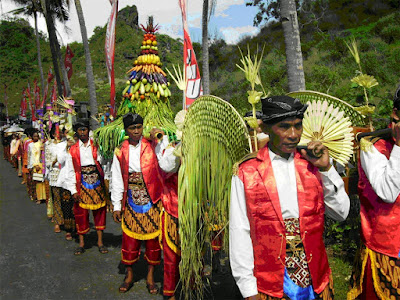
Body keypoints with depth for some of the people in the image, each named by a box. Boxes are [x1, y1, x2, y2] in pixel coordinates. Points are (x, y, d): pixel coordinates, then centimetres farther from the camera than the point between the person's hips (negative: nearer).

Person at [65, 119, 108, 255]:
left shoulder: (96, 146, 4)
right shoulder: (73, 150, 5)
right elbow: (70, 171, 2)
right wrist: (73, 190, -3)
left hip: (97, 184, 0)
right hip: (81, 185, 0)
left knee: (99, 211, 7)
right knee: (81, 213, 6)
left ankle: (100, 241, 20)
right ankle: (81, 243, 21)